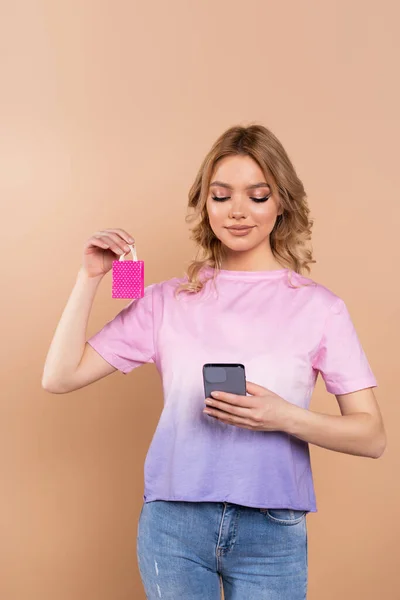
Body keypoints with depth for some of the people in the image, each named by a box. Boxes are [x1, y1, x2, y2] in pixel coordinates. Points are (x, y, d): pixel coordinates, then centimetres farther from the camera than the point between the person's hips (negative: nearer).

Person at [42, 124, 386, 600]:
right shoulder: (167, 301, 2)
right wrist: (90, 278, -7)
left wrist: (286, 417, -19)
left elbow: (372, 437, -3)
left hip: (271, 531, -1)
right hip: (173, 522, 1)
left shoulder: (318, 307, -2)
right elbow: (60, 377, -1)